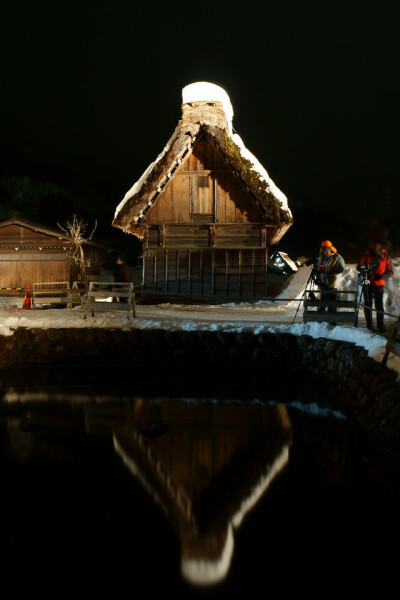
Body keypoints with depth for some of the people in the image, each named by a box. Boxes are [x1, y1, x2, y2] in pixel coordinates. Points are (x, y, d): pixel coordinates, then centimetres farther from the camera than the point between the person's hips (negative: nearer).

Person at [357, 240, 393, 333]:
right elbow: (359, 267, 5)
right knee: (367, 305, 0)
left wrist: (381, 276, -15)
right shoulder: (367, 254, 0)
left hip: (379, 284, -1)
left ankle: (380, 326, 6)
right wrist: (364, 269, -18)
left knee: (379, 305, -6)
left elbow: (390, 272, 3)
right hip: (367, 283, 1)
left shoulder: (386, 258, 0)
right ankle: (369, 326, 8)